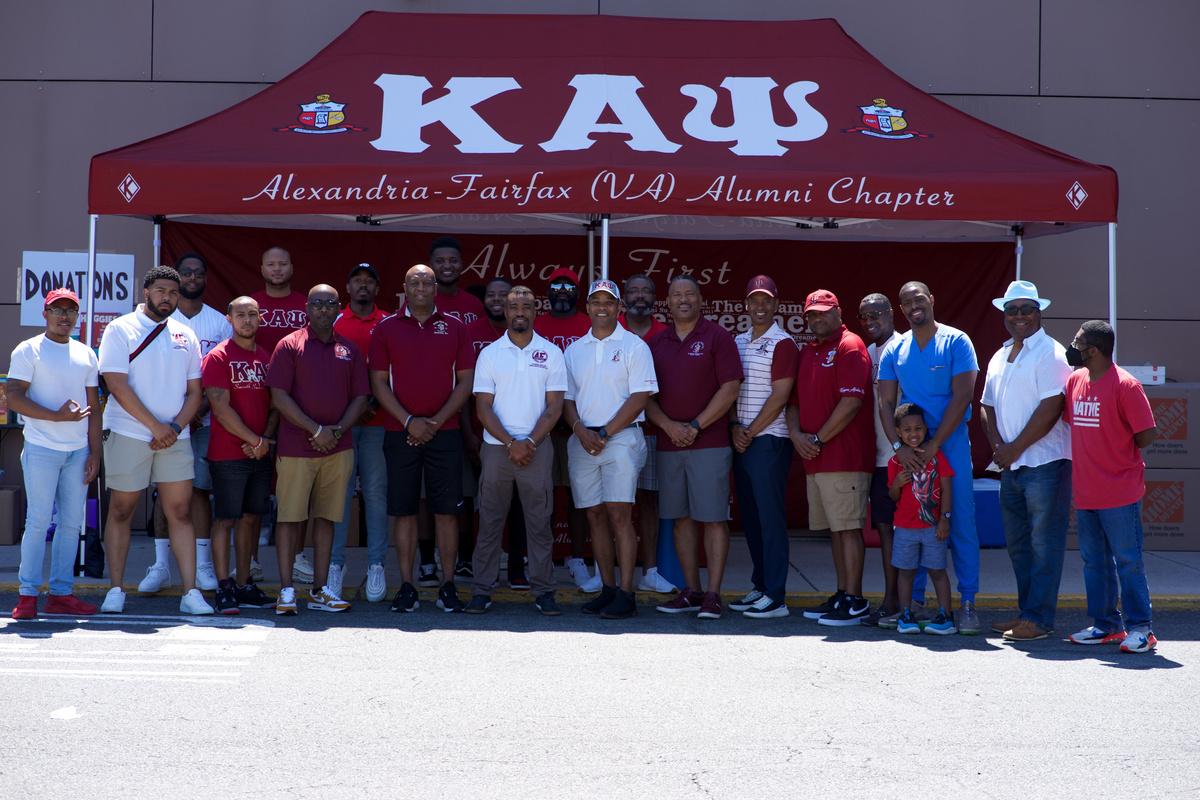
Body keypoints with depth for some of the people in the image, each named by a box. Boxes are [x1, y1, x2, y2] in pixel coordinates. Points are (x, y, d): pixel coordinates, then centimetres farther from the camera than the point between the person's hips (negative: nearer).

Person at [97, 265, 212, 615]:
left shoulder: (185, 336, 12)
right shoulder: (120, 330, -1)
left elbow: (194, 391, 11)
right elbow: (117, 386, -10)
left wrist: (175, 427, -6)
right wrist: (155, 426, -13)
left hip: (175, 437, 4)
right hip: (128, 434, -3)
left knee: (180, 512, 0)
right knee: (121, 510, 3)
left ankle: (190, 592, 1)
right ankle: (116, 590, 11)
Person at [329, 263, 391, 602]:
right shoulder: (333, 323, 8)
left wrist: (375, 401, -9)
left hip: (377, 420, 0)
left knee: (376, 492, 1)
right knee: (339, 491, 0)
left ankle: (376, 565, 5)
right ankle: (335, 563, 6)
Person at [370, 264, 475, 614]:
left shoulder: (454, 328, 7)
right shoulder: (386, 329, 6)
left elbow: (465, 381, 4)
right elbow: (379, 383, 2)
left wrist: (437, 421, -7)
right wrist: (409, 421, -9)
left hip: (445, 432, 0)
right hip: (401, 434, 0)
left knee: (447, 510, 1)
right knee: (403, 510, 1)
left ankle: (448, 586, 7)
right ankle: (406, 587, 8)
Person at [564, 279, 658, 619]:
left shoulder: (634, 346, 1)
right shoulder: (574, 350, 15)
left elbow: (640, 397, -6)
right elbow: (567, 399, 13)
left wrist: (604, 432, -10)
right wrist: (581, 431, -6)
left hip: (620, 438, -5)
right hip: (582, 441, 5)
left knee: (619, 514, -11)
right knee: (595, 516, 6)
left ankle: (626, 594, -10)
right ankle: (607, 588, 13)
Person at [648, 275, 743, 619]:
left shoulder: (717, 337, 0)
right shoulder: (656, 344, 12)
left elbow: (730, 388, -7)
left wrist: (696, 426, -12)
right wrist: (668, 425, -8)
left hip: (710, 443, -5)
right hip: (668, 445, 5)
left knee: (713, 518, -4)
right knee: (681, 518, 8)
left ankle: (713, 594, -2)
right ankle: (691, 591, 15)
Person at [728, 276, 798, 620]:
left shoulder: (783, 344, -6)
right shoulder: (738, 343, 15)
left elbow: (779, 397, -11)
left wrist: (751, 432, -10)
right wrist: (735, 427, -1)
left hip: (769, 440, -7)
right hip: (741, 439, 7)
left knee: (770, 517, -5)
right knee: (750, 516, 10)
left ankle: (775, 596, -2)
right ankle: (759, 586, 19)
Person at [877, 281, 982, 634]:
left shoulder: (956, 342, -2)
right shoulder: (893, 351, 9)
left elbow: (961, 397, -8)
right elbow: (885, 403, 5)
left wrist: (933, 446, -13)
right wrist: (899, 446, -10)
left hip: (951, 444, -3)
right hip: (908, 449, 3)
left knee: (961, 523, -4)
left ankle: (967, 603, 2)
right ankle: (913, 601, 14)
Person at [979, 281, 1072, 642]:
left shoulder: (1050, 353, -7)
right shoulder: (999, 358, 17)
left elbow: (1050, 408, -15)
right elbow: (987, 406, 17)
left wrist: (1015, 448, -13)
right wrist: (998, 446, -1)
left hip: (1044, 463, -8)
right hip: (1010, 465, 8)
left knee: (1043, 544, -4)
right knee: (1017, 544, 12)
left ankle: (1038, 619, 1)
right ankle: (1026, 612, 22)